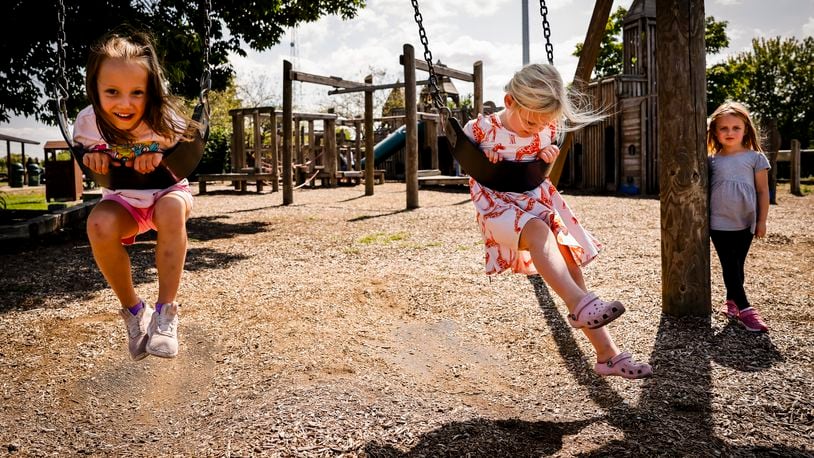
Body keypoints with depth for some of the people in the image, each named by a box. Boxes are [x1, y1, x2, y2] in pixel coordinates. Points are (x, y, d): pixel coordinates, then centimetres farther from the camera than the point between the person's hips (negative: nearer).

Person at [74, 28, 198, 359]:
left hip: (167, 191, -2)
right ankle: (132, 310, -10)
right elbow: (82, 151, 4)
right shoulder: (88, 122, -17)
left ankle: (165, 311, -26)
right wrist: (92, 157, -20)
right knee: (99, 225, -32)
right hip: (122, 199, 2)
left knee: (172, 209, -38)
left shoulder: (165, 120, -23)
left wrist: (162, 157, -29)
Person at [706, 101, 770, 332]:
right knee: (730, 266, -3)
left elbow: (763, 191, 1)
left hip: (745, 223, 0)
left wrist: (761, 221, -2)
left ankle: (731, 302, 25)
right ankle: (744, 309, -1)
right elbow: (704, 189, 7)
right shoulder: (711, 161, 4)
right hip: (719, 223, 0)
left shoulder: (755, 157, 1)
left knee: (738, 265, 11)